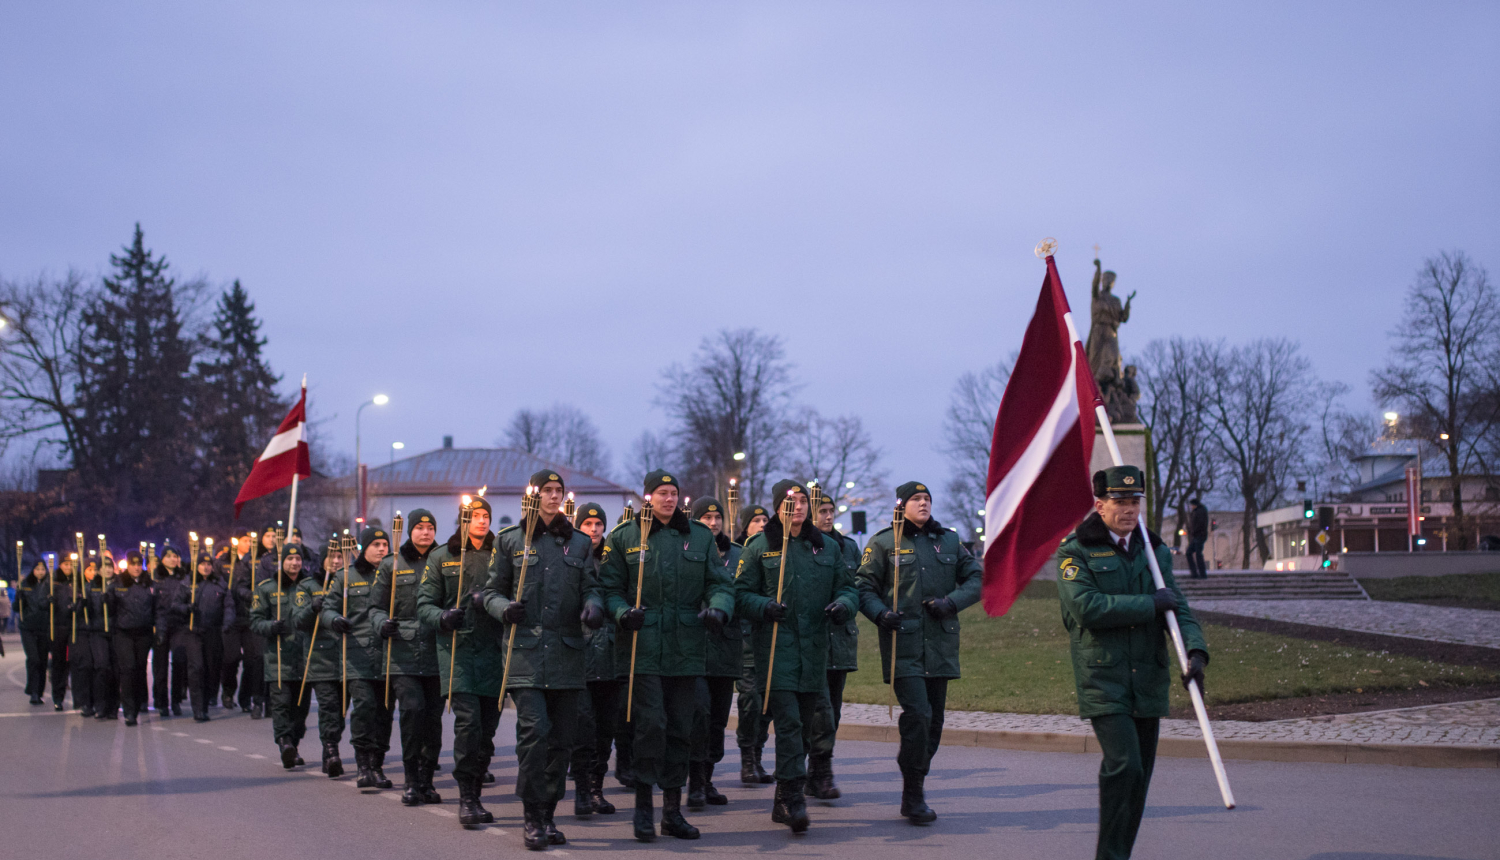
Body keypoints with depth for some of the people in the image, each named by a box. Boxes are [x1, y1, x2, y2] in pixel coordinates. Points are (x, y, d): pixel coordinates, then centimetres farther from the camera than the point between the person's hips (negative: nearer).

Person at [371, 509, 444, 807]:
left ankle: (426, 781, 14)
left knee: (433, 715, 1)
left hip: (435, 651, 2)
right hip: (403, 652, -2)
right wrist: (383, 624, -10)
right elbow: (376, 606, 10)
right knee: (413, 709, -16)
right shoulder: (392, 565, 9)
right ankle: (411, 780, -4)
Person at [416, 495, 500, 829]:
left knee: (487, 727, 5)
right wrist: (442, 617, -14)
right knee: (468, 719, -15)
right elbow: (424, 603, 6)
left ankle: (474, 796, 18)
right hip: (457, 648, -2)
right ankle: (466, 798, -8)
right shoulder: (442, 557, 8)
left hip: (493, 649, 2)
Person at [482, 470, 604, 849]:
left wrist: (593, 606, -11)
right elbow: (492, 591, 9)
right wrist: (505, 608, -12)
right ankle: (532, 818, -4)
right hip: (526, 651, -3)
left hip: (567, 652, 3)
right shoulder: (510, 540, 7)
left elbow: (590, 586, 12)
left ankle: (548, 814, 17)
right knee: (534, 730, -15)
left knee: (561, 738, 5)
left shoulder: (579, 543, 13)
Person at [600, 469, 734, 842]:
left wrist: (719, 608, -12)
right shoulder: (624, 537, 3)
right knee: (651, 724, -12)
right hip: (644, 647, -3)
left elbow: (721, 583, 9)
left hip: (686, 648, 3)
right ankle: (643, 807, 2)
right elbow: (609, 588, 5)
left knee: (681, 728, 7)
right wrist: (622, 612, -15)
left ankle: (673, 810, 17)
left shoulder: (700, 536, 10)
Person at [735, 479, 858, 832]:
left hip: (815, 648, 4)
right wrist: (765, 606, -18)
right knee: (788, 723, -14)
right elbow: (741, 593, 1)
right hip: (776, 647, -4)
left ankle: (783, 802, 22)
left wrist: (843, 605, -7)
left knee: (809, 723, 7)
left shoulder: (827, 547, 13)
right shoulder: (759, 547, 3)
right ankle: (793, 798, -12)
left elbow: (848, 586, 16)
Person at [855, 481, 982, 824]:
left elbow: (976, 578, 15)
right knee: (917, 714, -15)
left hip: (940, 644, 5)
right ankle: (913, 796, -7)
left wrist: (952, 602, -3)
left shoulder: (949, 540, 14)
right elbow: (864, 587, 4)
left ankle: (914, 773, 27)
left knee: (934, 719, 7)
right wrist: (879, 613, -15)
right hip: (903, 643, -4)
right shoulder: (883, 543, 4)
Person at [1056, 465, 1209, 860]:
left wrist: (1195, 650, -13)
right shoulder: (1075, 551, -3)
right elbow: (1086, 606, -17)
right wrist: (1150, 603, -13)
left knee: (1140, 775, 8)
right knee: (1124, 765, -18)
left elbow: (1177, 605, 7)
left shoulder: (1154, 550, 14)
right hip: (1103, 680, -6)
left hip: (1148, 679, 6)